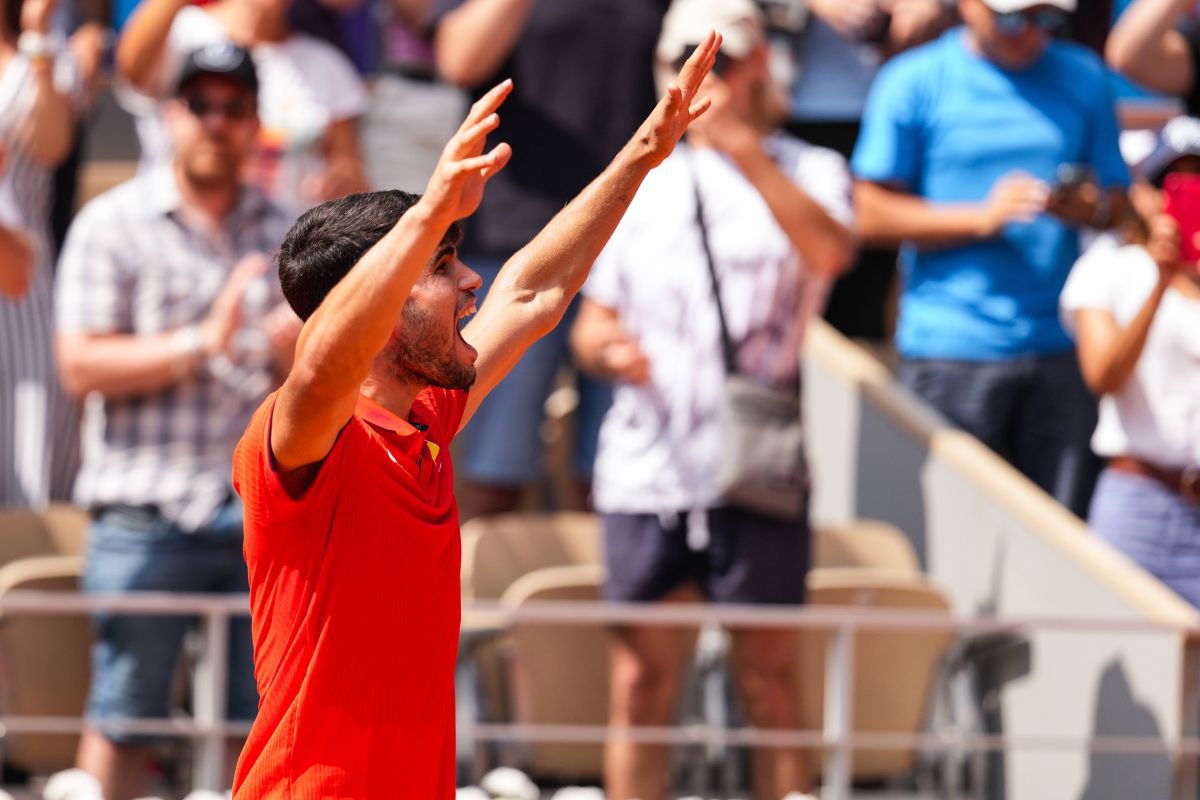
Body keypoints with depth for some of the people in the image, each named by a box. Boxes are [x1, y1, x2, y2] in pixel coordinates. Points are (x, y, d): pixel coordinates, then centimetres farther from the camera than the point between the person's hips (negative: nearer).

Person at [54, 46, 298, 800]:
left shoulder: (285, 235, 15)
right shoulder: (114, 224, 3)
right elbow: (81, 366, -6)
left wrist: (298, 355, -6)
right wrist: (201, 344, -15)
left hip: (264, 510, 3)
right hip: (147, 511, -3)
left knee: (259, 717, 2)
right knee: (122, 718, -2)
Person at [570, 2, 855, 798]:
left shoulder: (805, 171, 7)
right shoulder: (643, 188, 18)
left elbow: (831, 252, -16)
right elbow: (592, 321, 18)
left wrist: (744, 150, -23)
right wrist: (608, 346, -6)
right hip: (646, 471, 3)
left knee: (771, 684, -1)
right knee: (641, 688, 1)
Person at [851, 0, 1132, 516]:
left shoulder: (1083, 78, 13)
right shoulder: (913, 82, 1)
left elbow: (1117, 198, 15)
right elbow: (872, 215, -2)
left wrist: (1090, 207, -9)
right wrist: (981, 217, -13)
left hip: (1058, 350, 3)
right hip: (951, 352, -3)